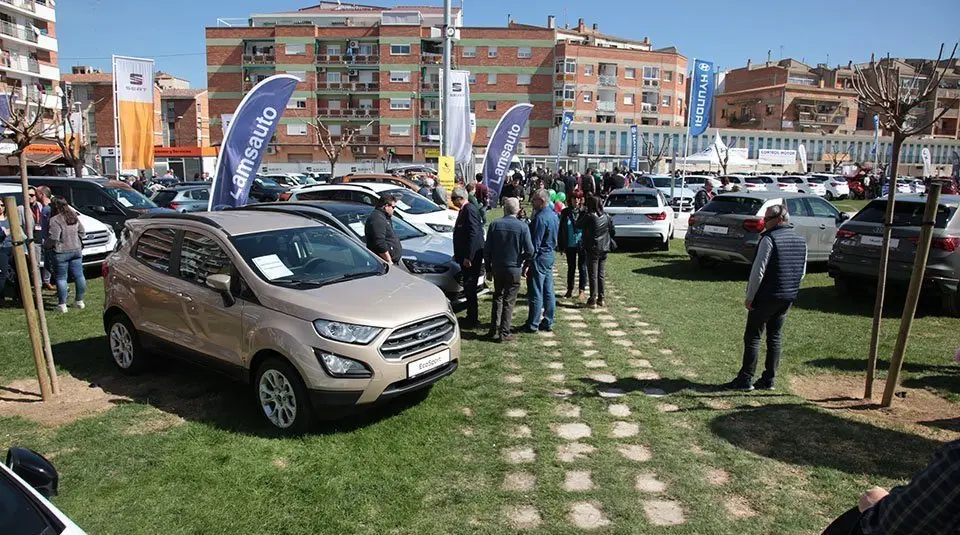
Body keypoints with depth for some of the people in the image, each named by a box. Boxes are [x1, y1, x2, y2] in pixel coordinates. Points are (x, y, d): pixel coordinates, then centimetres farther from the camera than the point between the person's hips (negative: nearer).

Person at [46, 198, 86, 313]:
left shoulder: (55, 220, -15)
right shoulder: (74, 217, 7)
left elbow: (53, 238, -17)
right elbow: (82, 232, 13)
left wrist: (46, 245, 0)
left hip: (62, 252, -6)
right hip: (77, 250, 6)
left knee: (61, 278, 2)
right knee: (79, 275, 11)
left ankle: (62, 304, 5)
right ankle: (80, 301, 18)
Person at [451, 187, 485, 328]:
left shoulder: (470, 210, -16)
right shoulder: (464, 210, 14)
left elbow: (474, 234, -22)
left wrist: (468, 257, -23)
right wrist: (458, 255, 22)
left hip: (471, 257, -10)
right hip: (466, 256, 10)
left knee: (470, 288, -3)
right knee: (468, 287, 16)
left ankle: (472, 320, 6)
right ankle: (472, 317, 27)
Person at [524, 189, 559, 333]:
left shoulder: (541, 218, -19)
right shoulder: (553, 215, 11)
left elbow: (535, 243, -20)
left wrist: (529, 262, -17)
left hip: (540, 257, -9)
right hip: (550, 256, 9)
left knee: (535, 293, -2)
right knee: (548, 292, 12)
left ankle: (533, 325, 4)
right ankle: (548, 322, 20)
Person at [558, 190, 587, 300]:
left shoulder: (584, 212, -5)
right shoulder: (565, 212, 1)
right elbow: (561, 229, 4)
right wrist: (561, 244, 1)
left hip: (582, 244, -2)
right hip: (570, 245, 2)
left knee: (582, 267, 6)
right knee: (571, 267, 12)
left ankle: (582, 290, 16)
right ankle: (569, 290, 21)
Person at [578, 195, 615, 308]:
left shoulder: (589, 216, -13)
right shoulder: (607, 217, 3)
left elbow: (578, 225, 0)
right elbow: (613, 232, 9)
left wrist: (583, 213, 10)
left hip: (593, 249, -5)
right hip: (604, 249, 5)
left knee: (593, 275, 0)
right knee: (602, 275, 12)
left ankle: (593, 300, 1)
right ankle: (601, 299, 17)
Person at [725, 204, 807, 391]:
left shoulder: (769, 238, -15)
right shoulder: (801, 240, 10)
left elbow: (758, 271, -18)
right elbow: (802, 272, 16)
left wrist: (749, 297, -11)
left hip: (766, 297, -7)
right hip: (788, 297, 8)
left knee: (753, 336, 0)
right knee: (775, 337, 13)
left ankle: (746, 379, 3)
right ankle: (769, 379, 18)